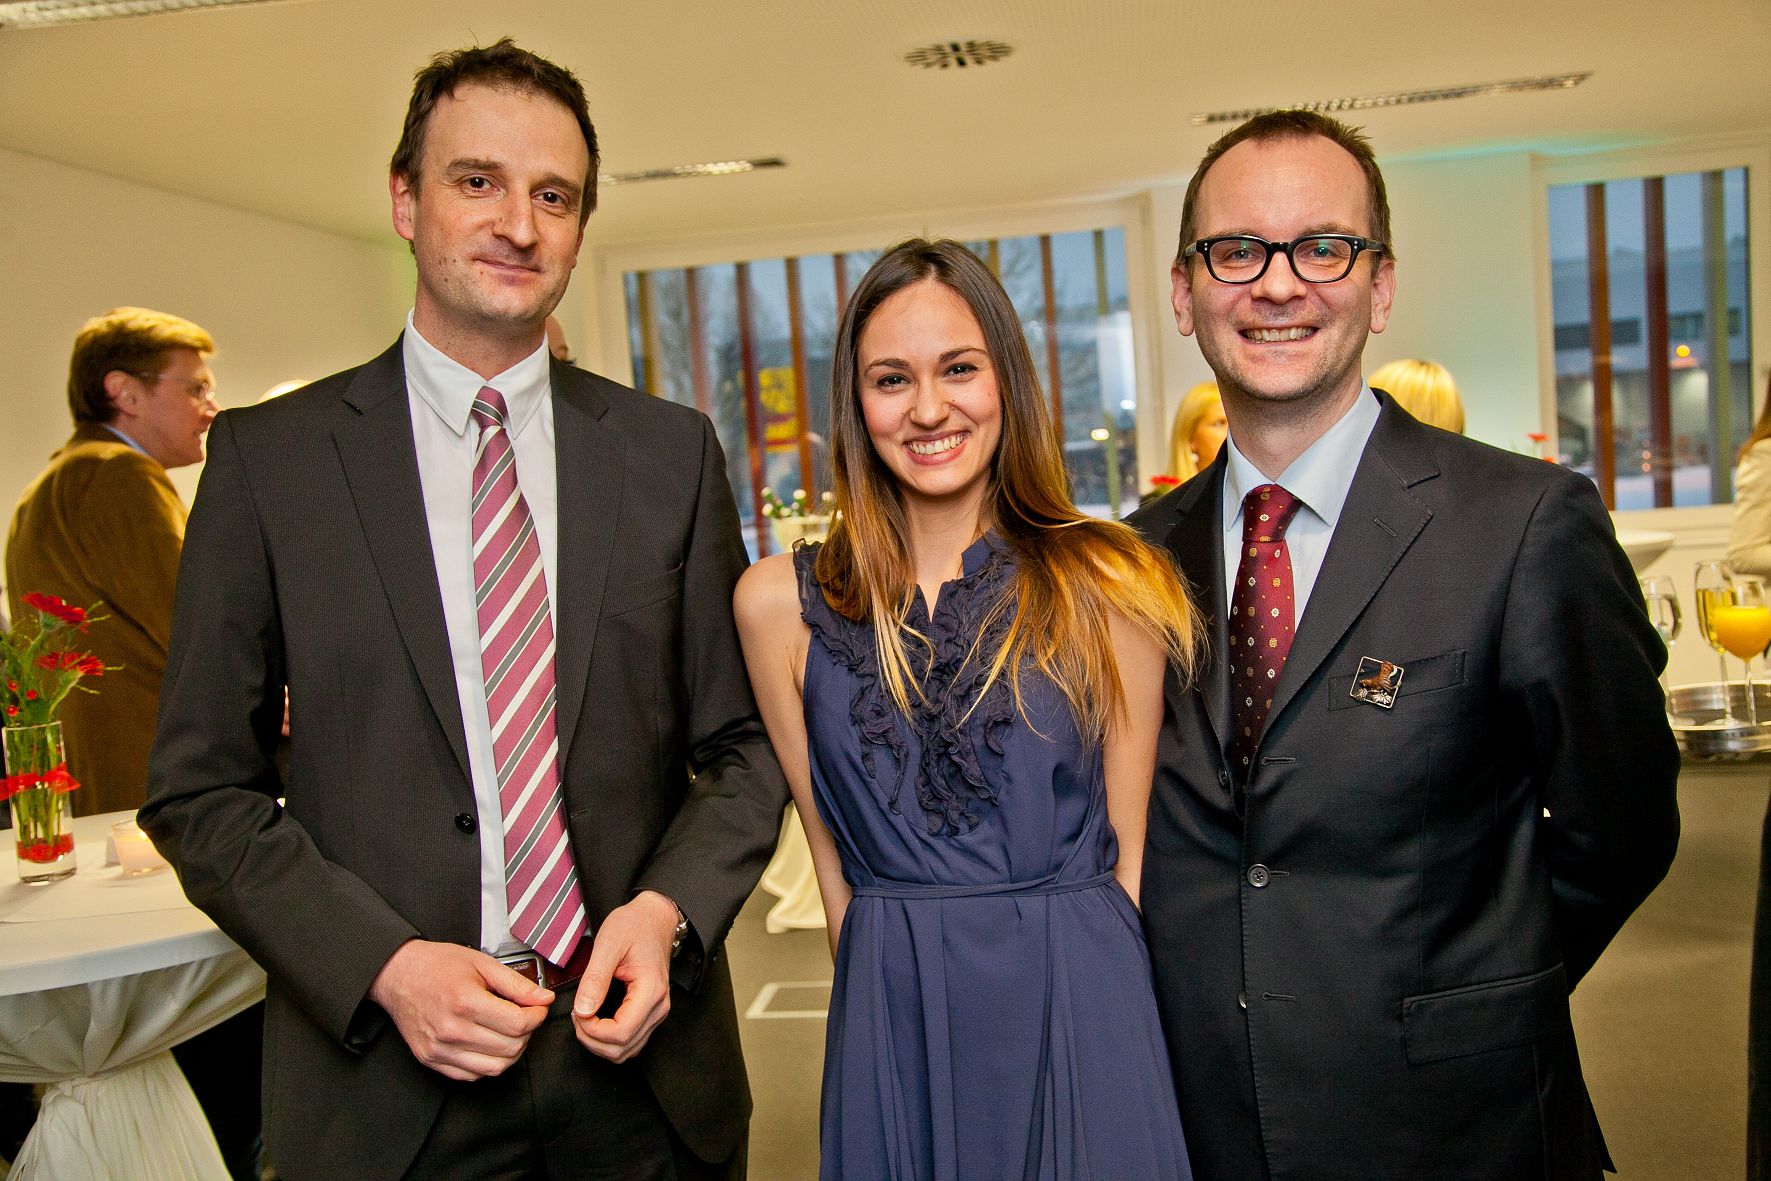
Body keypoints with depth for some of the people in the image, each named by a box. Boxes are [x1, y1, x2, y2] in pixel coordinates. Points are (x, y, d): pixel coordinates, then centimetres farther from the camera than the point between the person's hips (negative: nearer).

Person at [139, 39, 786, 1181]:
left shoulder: (673, 451, 0)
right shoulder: (267, 457, -3)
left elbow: (745, 743, 4)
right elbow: (201, 790, -2)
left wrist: (667, 910, -12)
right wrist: (385, 962, -14)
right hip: (385, 1072, -1)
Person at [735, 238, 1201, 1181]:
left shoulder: (1105, 587, -6)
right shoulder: (781, 603, -3)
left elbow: (1126, 850, -1)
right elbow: (831, 856, 3)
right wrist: (898, 1000, 2)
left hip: (1082, 1011, 0)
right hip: (893, 1025, 1)